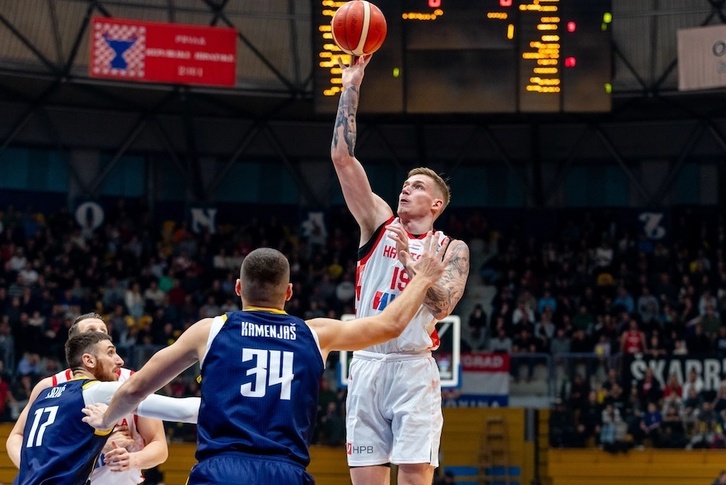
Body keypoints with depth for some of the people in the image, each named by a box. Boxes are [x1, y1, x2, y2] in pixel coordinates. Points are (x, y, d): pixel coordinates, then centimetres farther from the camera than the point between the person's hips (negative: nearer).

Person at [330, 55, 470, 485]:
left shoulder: (452, 249, 6)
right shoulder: (379, 224, 11)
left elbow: (442, 306, -11)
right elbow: (342, 157, 3)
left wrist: (410, 261, -19)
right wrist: (351, 86, 0)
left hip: (414, 369, -3)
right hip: (367, 365, 3)